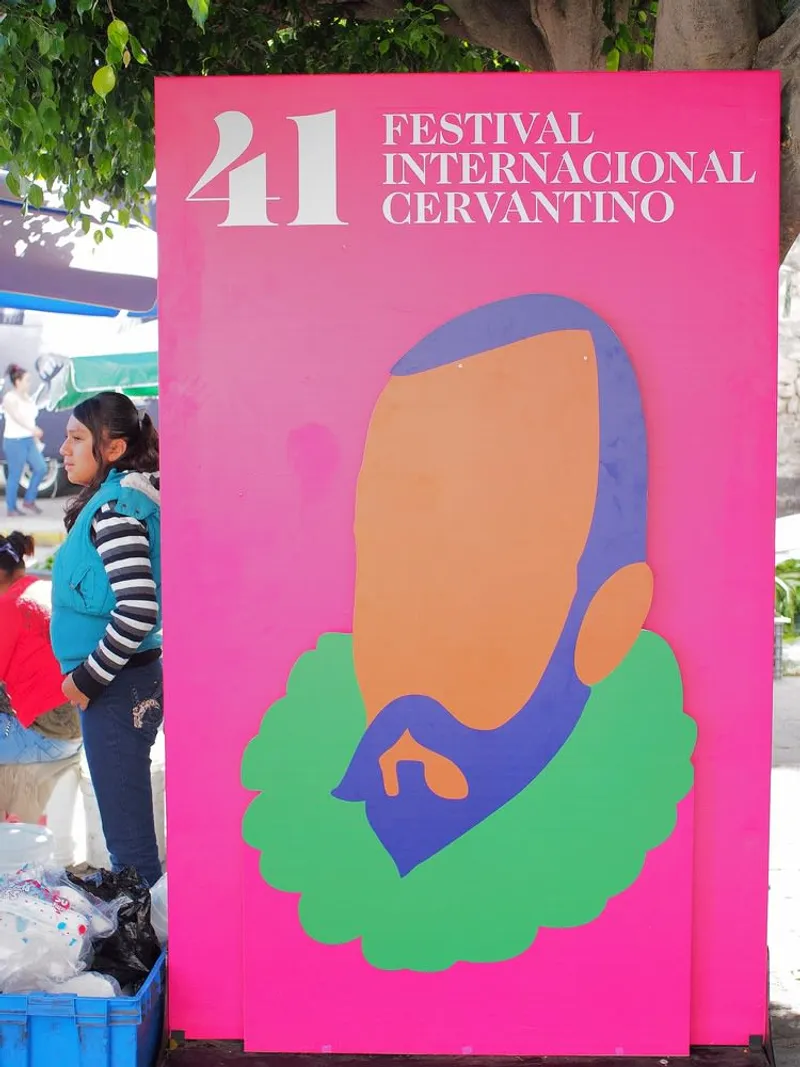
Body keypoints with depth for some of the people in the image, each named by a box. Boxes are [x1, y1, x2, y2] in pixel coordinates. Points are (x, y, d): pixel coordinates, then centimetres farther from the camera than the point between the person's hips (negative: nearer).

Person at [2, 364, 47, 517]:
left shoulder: (26, 397, 11)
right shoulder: (10, 398, -15)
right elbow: (16, 417, -32)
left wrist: (35, 438, 17)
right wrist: (32, 429, -48)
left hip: (28, 440, 8)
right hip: (14, 441, -8)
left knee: (41, 468, 2)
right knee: (15, 476, 0)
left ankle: (29, 501, 16)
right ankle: (11, 509, 12)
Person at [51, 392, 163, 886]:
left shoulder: (113, 508, -18)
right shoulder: (125, 498, 10)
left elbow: (138, 611, -27)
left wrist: (87, 679, -17)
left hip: (118, 687, -10)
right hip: (134, 679, 10)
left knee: (127, 825, 0)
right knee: (128, 812, 20)